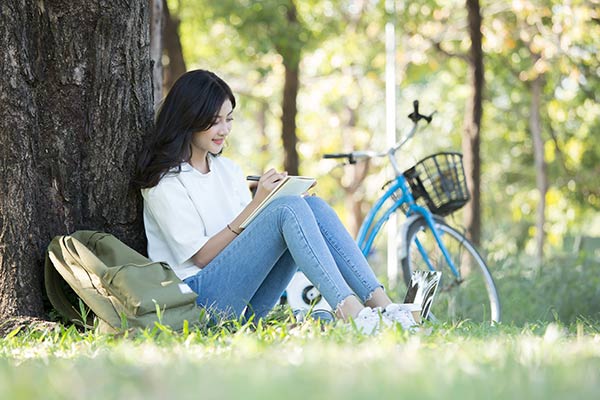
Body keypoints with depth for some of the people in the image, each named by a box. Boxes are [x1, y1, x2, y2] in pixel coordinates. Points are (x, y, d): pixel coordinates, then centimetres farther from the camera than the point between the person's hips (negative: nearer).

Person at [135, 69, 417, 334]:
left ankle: (382, 305, -28)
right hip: (201, 296, -7)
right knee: (289, 209, -25)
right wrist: (257, 203, -16)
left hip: (246, 303, 7)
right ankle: (349, 311, -41)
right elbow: (201, 256, -10)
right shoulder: (165, 181, -4)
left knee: (313, 205, -14)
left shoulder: (228, 170, 19)